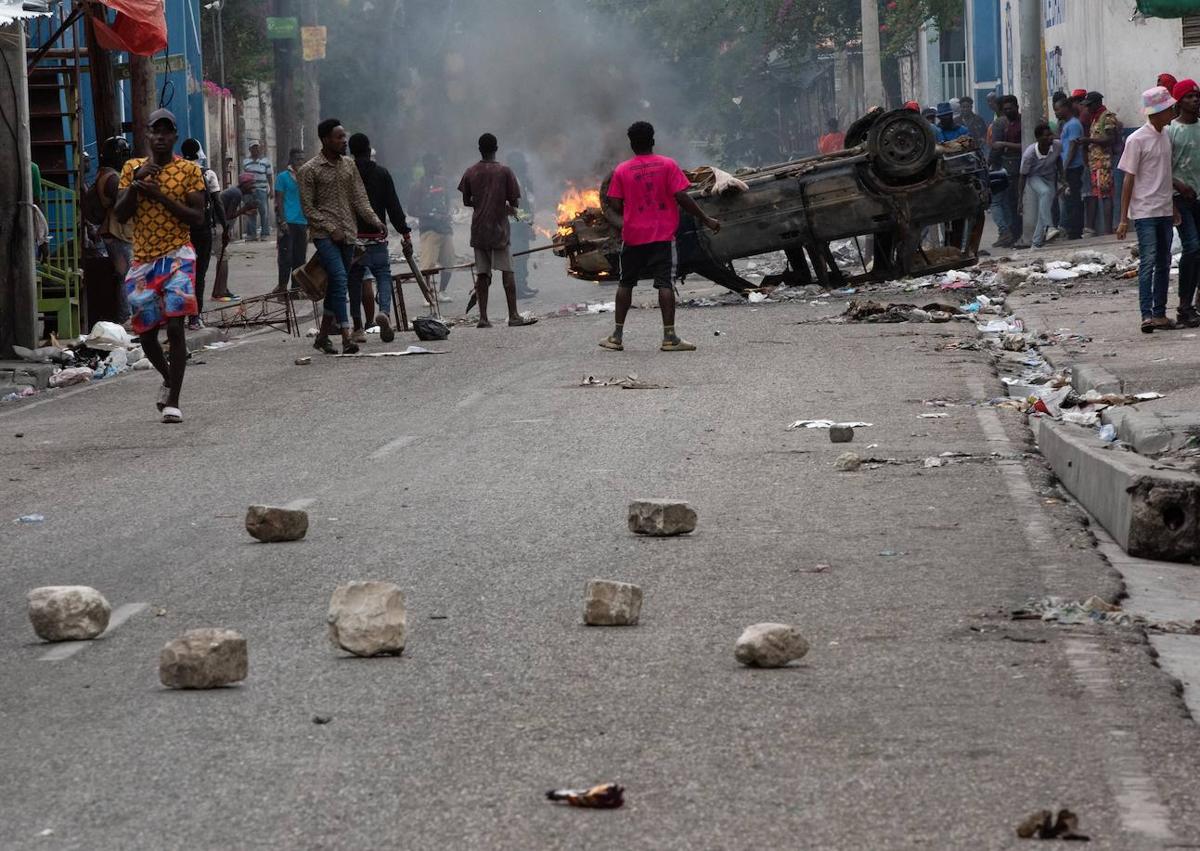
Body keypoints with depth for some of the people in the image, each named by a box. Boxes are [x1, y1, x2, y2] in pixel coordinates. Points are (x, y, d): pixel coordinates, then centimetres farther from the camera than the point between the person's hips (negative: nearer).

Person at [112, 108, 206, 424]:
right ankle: (168, 379, 36)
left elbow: (198, 218, -6)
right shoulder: (133, 168, 9)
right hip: (143, 259, 4)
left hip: (177, 257, -4)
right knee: (146, 333, 8)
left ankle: (173, 401, -12)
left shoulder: (189, 170, 0)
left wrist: (161, 196, -13)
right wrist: (136, 182, -13)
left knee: (175, 327, -15)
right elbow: (121, 214, 2)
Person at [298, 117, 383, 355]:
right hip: (325, 235, -6)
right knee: (339, 280, -18)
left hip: (347, 234, 6)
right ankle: (346, 338, -24)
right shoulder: (309, 171, -5)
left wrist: (375, 221, -9)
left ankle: (322, 337, 18)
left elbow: (360, 199, 7)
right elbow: (308, 208, -6)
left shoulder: (349, 165, 12)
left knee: (337, 285, 8)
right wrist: (331, 229, -14)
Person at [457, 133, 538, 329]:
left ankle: (483, 318, 1)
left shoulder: (470, 173, 3)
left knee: (482, 274, 4)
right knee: (507, 272, -1)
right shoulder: (504, 172, -6)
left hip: (478, 230, 3)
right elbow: (515, 201, -5)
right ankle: (513, 316, -5)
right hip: (499, 228, -3)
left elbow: (466, 201, 9)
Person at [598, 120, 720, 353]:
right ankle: (669, 337, -9)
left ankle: (617, 336, 12)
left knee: (626, 283, 11)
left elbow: (615, 205, 0)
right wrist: (706, 219, -1)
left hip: (633, 235, 1)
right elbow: (682, 197, -8)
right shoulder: (667, 165, -3)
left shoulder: (621, 170, 0)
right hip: (662, 234, -1)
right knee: (664, 283, -3)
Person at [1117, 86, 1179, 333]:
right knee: (1148, 262, -13)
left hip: (1165, 211, 7)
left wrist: (1174, 206, 20)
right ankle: (1147, 315, -17)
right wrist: (1123, 219, -10)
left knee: (1164, 263, 7)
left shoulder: (1166, 136, 11)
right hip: (1145, 211, -7)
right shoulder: (1137, 140, -10)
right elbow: (1129, 179, -9)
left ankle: (1160, 313, 12)